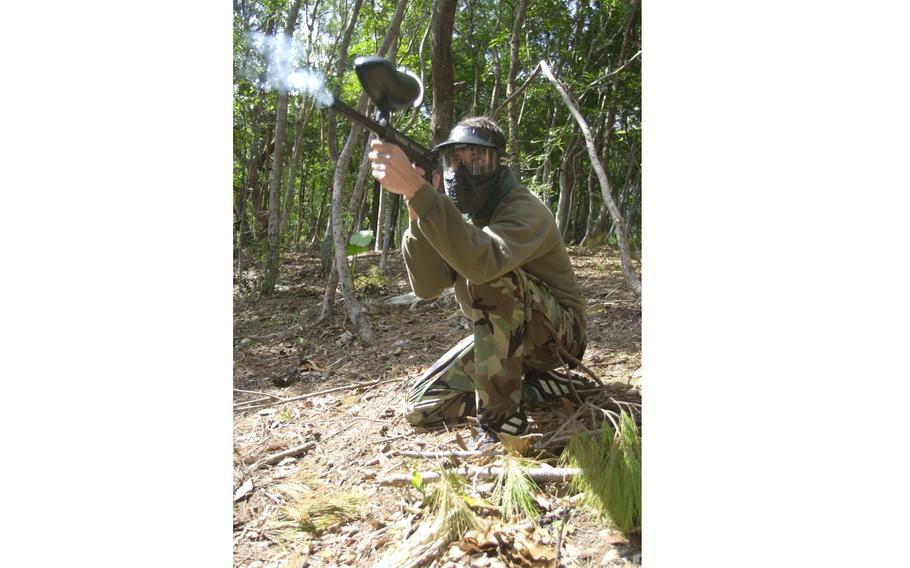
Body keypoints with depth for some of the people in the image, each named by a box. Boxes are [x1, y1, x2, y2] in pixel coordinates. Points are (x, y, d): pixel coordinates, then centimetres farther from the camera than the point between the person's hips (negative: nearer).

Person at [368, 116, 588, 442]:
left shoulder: (524, 209, -22)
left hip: (557, 333, -7)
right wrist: (416, 211, -27)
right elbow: (427, 286, -14)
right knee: (420, 407, -2)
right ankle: (534, 386, 1)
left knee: (488, 275, -35)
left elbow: (480, 261, -45)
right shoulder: (458, 217, 0)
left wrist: (417, 189, -50)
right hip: (501, 335, 7)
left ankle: (501, 415, -24)